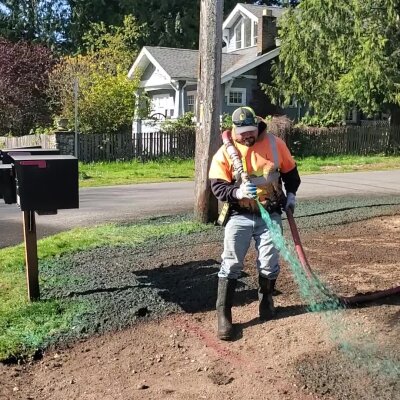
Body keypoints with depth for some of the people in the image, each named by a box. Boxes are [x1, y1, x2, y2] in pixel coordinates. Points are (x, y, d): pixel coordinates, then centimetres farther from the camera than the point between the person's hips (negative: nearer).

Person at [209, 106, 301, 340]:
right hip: (240, 216, -1)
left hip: (271, 215, 2)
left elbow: (290, 171, 13)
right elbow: (217, 187, -11)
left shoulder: (275, 144, -1)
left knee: (269, 263, 8)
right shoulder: (225, 152, -8)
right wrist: (238, 192, -28)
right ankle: (223, 314, 3)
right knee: (231, 264, -4)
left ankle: (266, 302, 34)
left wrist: (291, 194, 4)